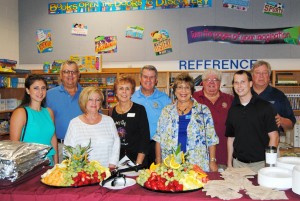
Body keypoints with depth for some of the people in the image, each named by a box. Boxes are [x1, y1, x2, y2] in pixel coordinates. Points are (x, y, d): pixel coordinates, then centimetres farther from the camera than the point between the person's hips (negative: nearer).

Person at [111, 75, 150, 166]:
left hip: (135, 159, -3)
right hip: (117, 160, 3)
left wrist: (138, 163, -14)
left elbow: (145, 138, -8)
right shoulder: (113, 111, 5)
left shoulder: (139, 110, -5)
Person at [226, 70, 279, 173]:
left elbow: (274, 137, -7)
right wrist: (229, 164, 7)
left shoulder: (265, 106, -5)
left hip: (260, 163, -3)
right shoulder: (233, 110, 7)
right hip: (238, 163, 3)